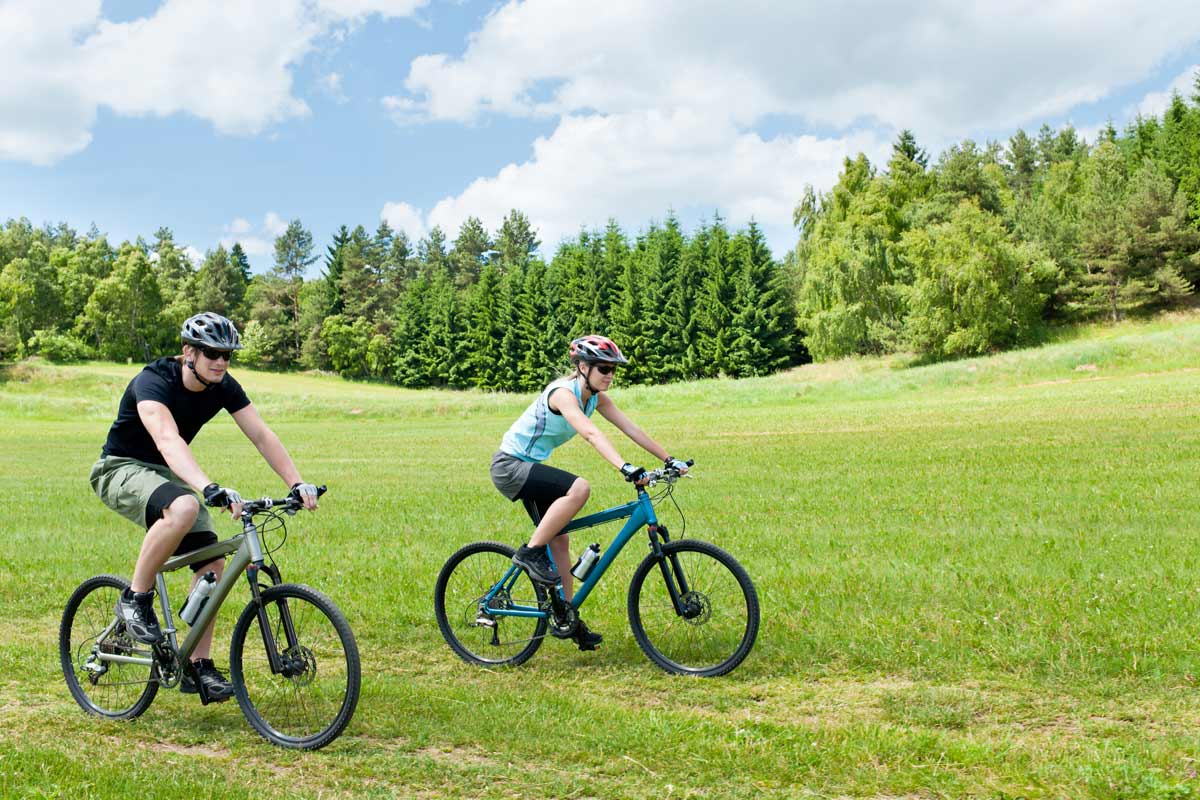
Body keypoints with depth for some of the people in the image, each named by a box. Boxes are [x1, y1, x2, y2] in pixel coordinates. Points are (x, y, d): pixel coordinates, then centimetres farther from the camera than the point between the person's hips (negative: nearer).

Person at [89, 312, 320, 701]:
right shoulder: (153, 381, -28)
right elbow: (168, 440, -44)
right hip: (122, 469, -6)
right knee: (184, 508, -38)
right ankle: (136, 598, -18)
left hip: (167, 474, 7)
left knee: (212, 563, -8)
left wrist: (298, 484, -25)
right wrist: (210, 488, -59)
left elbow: (262, 435, -12)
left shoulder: (224, 387, -8)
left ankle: (199, 666, 2)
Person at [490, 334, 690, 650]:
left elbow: (631, 429, -3)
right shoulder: (563, 393, -25)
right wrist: (626, 468, -51)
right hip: (509, 466, -9)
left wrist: (669, 460, -10)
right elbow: (591, 434, -40)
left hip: (529, 467, 9)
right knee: (579, 488, -30)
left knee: (560, 540, 8)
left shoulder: (597, 397, 1)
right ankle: (531, 552, -17)